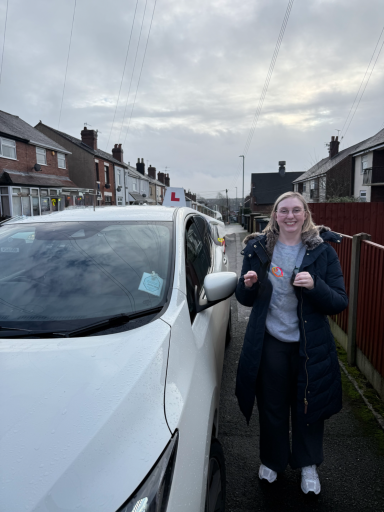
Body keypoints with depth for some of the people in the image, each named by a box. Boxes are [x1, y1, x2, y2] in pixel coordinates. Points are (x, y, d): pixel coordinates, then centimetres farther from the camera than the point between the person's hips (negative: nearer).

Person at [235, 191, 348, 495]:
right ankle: (272, 461, 43)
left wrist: (315, 286, -26)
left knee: (308, 406, 16)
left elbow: (340, 303, -8)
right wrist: (248, 285, -19)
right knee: (271, 406, 16)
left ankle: (308, 465, 42)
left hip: (310, 344, 0)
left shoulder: (322, 251, -6)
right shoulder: (258, 248, -3)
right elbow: (245, 300, 4)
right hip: (270, 342, 1)